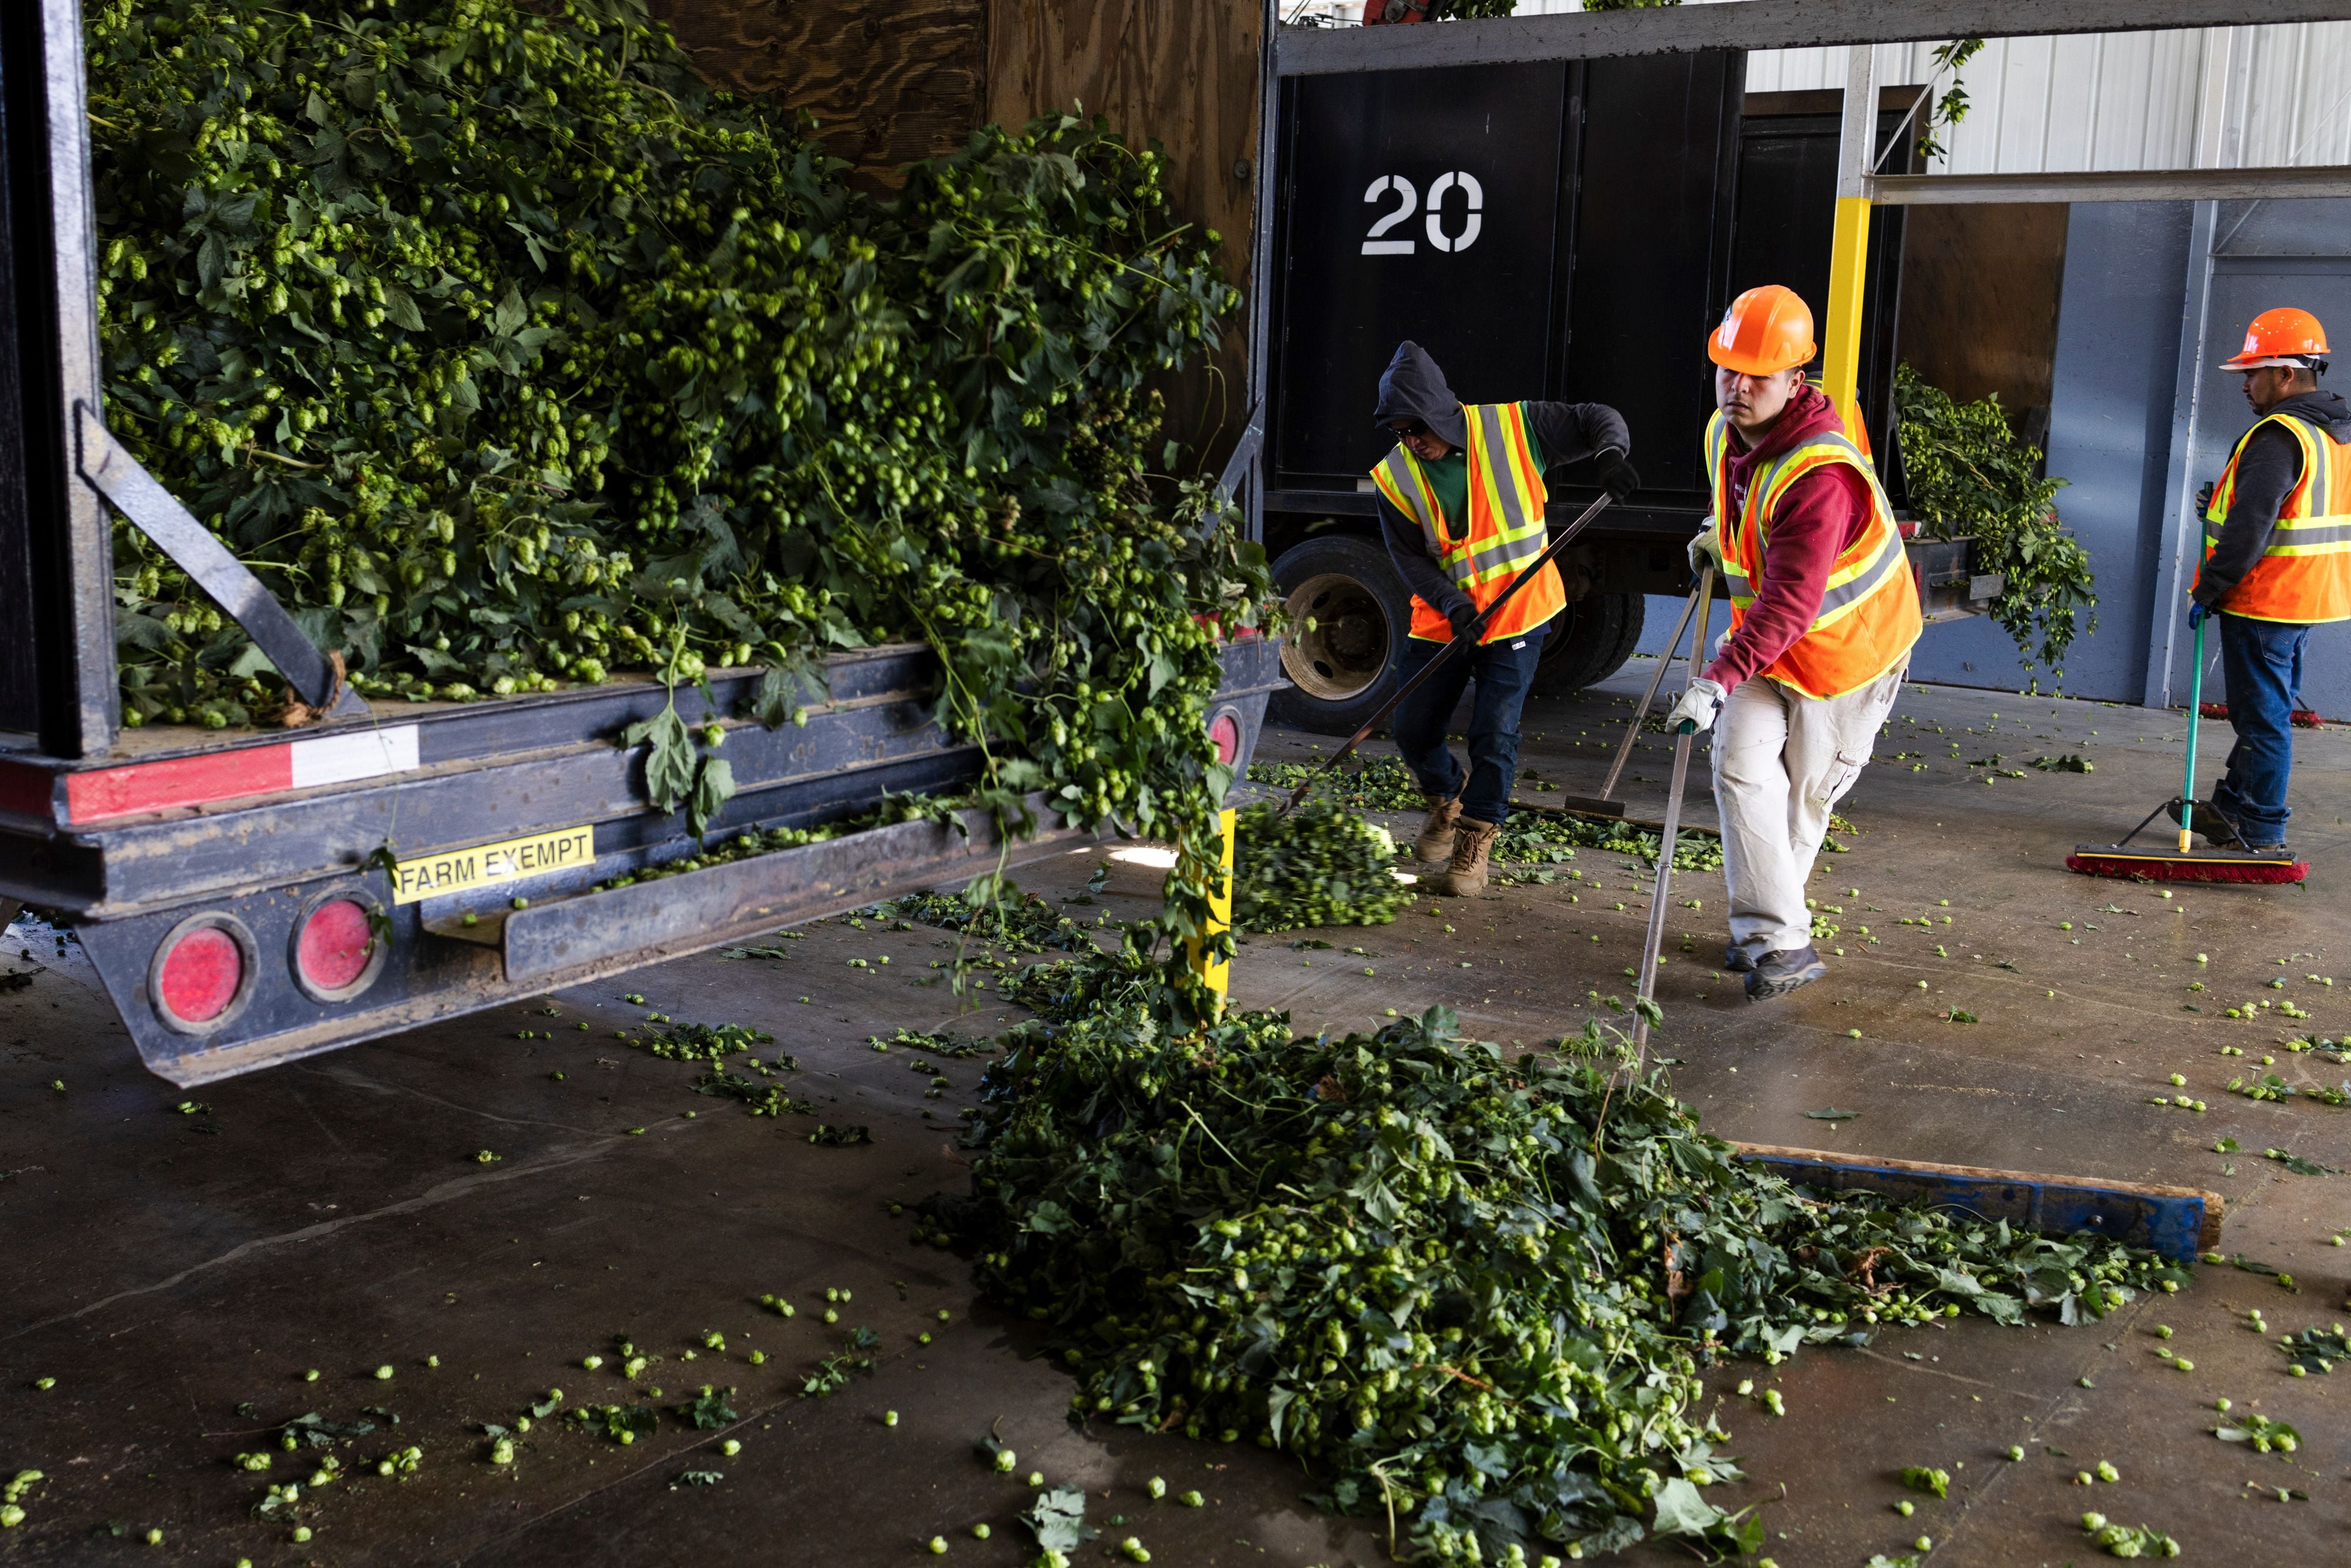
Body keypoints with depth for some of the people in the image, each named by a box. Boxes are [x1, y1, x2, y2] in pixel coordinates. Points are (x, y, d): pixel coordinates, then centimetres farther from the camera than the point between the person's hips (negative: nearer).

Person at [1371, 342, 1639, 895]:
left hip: (1518, 614, -3)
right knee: (1414, 729, 4)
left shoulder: (1513, 427, -13)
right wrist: (1451, 605, -24)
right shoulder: (1395, 476, -8)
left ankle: (1474, 847, 7)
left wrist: (1609, 453, -26)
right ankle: (1448, 798, 37)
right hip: (1443, 620, 3)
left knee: (1495, 735, -7)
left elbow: (1597, 419, -3)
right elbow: (1409, 558, -8)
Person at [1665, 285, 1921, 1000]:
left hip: (1846, 646, -6)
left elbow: (1789, 603, -41)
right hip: (1765, 640, 7)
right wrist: (1719, 534, 13)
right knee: (1743, 767, -11)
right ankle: (1779, 941, -8)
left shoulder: (1820, 474, -34)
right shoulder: (1726, 431, -7)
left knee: (1807, 793, 7)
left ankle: (1767, 925, 27)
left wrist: (1718, 679, -47)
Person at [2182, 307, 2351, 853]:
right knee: (2268, 711, 18)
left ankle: (2262, 833, 5)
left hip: (2264, 604, -10)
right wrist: (2225, 502, 13)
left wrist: (2207, 592, -16)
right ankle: (2232, 810, 29)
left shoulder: (2279, 436, -19)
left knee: (2263, 719, -2)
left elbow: (2250, 530, -24)